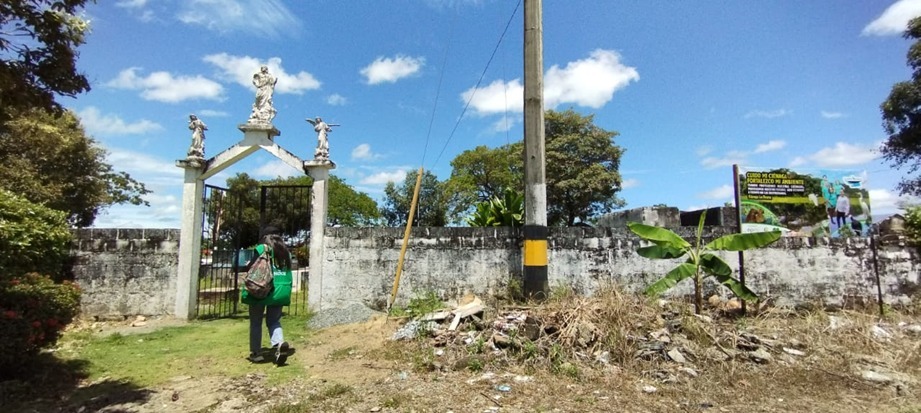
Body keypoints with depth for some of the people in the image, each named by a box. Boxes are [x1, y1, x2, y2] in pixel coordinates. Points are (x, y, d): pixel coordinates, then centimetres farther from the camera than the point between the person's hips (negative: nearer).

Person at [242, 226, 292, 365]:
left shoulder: (262, 249, -3)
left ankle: (256, 353, 14)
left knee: (256, 323, 11)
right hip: (280, 291, 4)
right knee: (274, 321, 13)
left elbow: (251, 267, -5)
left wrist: (247, 266, 15)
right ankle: (279, 343, -12)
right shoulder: (285, 251, 11)